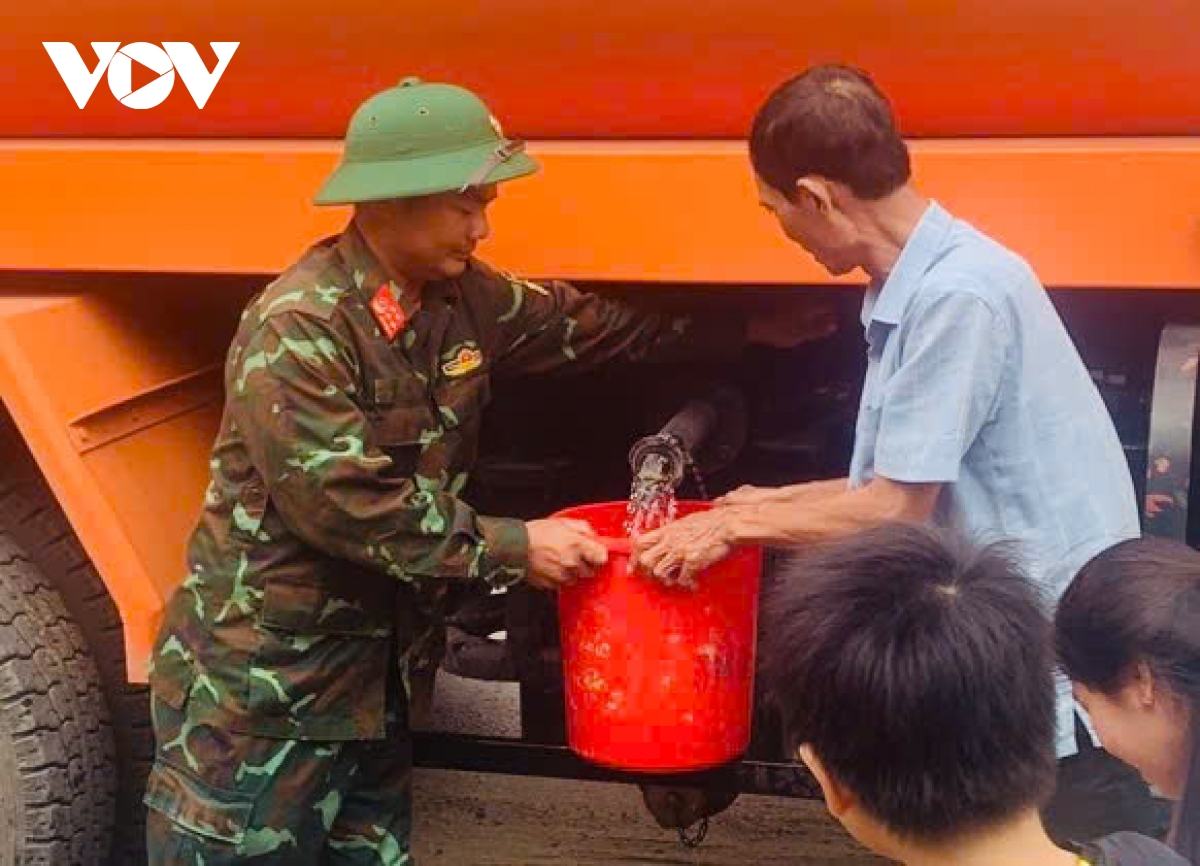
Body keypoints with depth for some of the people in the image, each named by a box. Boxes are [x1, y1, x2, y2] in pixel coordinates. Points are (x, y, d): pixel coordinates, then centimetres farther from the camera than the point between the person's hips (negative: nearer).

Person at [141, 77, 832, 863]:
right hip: (260, 677, -8)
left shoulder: (464, 298, 2)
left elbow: (593, 327, 15)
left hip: (376, 671, 8)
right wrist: (512, 549, -21)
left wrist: (749, 331, 17)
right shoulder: (299, 326, -22)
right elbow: (346, 503, -26)